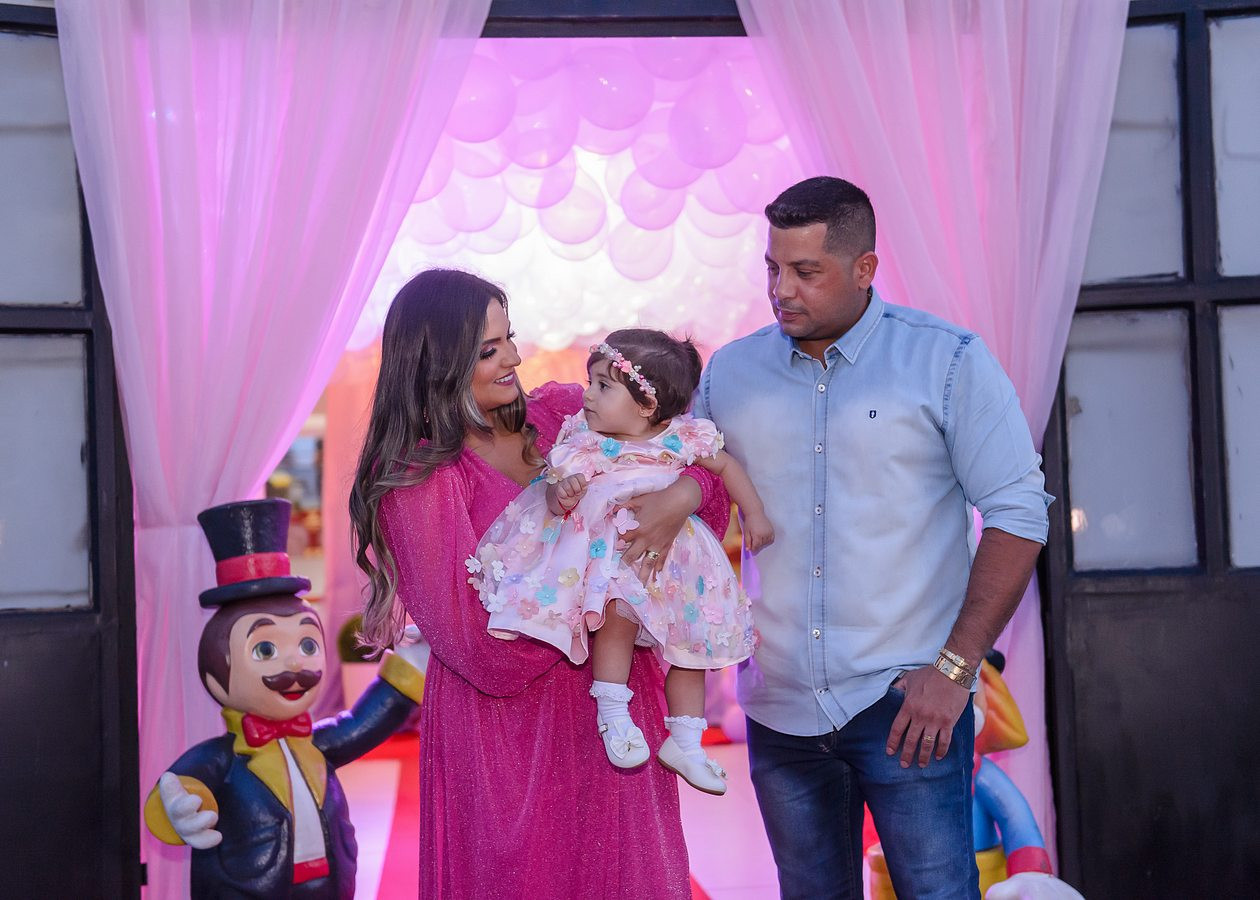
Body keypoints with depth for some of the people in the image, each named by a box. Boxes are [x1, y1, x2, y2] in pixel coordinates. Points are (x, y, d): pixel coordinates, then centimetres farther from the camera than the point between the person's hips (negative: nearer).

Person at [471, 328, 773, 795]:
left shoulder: (683, 438, -4)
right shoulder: (583, 441, -7)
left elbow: (726, 465, 11)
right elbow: (554, 498, -9)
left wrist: (754, 515, 8)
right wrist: (560, 493, -32)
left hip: (671, 557, 4)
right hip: (608, 550, -3)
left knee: (692, 640, 7)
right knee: (620, 608, -33)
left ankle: (684, 742, 21)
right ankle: (612, 712, -17)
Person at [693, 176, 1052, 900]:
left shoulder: (948, 362, -3)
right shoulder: (729, 372, 6)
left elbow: (1017, 515, -6)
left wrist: (954, 668, -11)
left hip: (907, 702, -3)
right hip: (780, 705, 4)